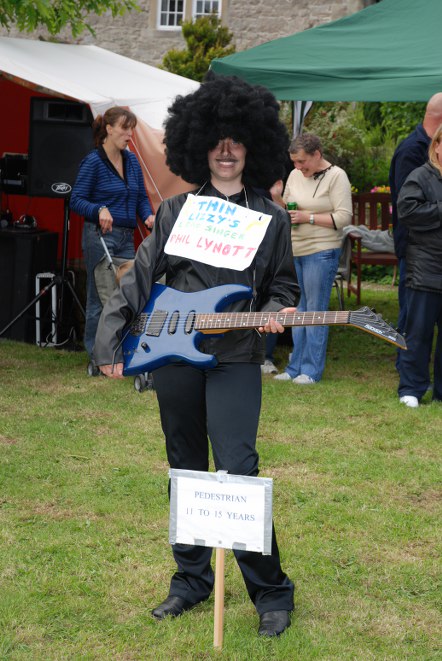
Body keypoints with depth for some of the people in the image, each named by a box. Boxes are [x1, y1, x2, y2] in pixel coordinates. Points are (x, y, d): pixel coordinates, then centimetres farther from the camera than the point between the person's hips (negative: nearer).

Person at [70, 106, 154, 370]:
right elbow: (76, 200, -8)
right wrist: (100, 210, -24)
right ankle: (97, 360, 8)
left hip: (126, 237, 6)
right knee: (99, 297, 0)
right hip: (100, 236, -6)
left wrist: (148, 215, -2)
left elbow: (141, 197, 18)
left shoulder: (131, 160, 11)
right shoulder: (93, 161, -7)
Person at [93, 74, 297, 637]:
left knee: (237, 473, -11)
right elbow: (139, 278, 6)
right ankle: (191, 579, 26)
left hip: (235, 359, -3)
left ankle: (271, 591, 1)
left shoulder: (271, 219, 5)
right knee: (186, 473, 12)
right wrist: (109, 343, 0)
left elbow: (282, 285, 13)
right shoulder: (174, 212, 8)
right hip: (172, 355, 3)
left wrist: (273, 312, -9)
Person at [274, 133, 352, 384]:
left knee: (315, 311, -3)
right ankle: (295, 368, 15)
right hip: (295, 251, 6)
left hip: (321, 252, -6)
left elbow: (343, 217, -13)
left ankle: (312, 371, 4)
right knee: (298, 311, 9)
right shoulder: (295, 175, 11)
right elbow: (285, 206, 25)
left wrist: (307, 217, -16)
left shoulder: (336, 176, -7)